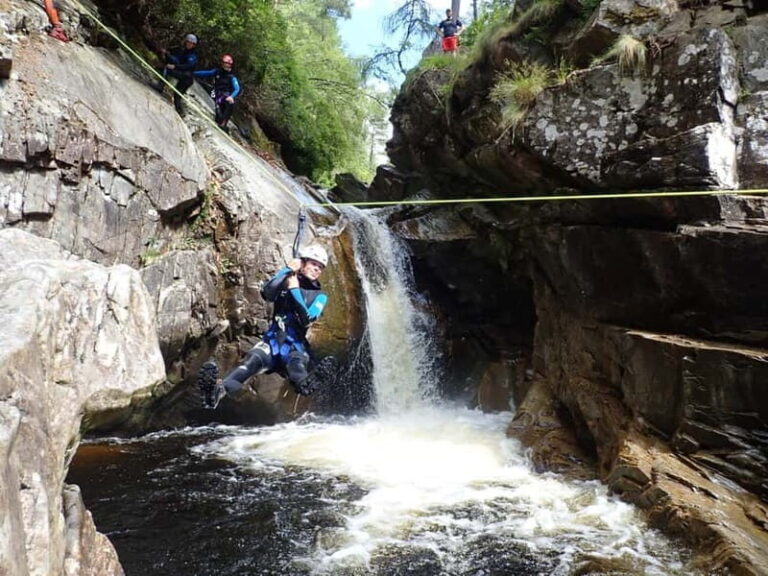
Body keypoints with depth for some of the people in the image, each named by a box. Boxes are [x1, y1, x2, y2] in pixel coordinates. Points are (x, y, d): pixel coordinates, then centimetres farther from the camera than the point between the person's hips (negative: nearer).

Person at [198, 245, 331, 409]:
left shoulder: (320, 296, 11)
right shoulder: (285, 280, 14)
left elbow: (306, 320, -8)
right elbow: (267, 294, -10)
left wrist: (295, 290, -9)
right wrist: (288, 270, -13)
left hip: (295, 344, -1)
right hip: (273, 340, 1)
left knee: (296, 364, -37)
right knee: (252, 360, -31)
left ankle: (303, 384, -75)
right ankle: (219, 390, -59)